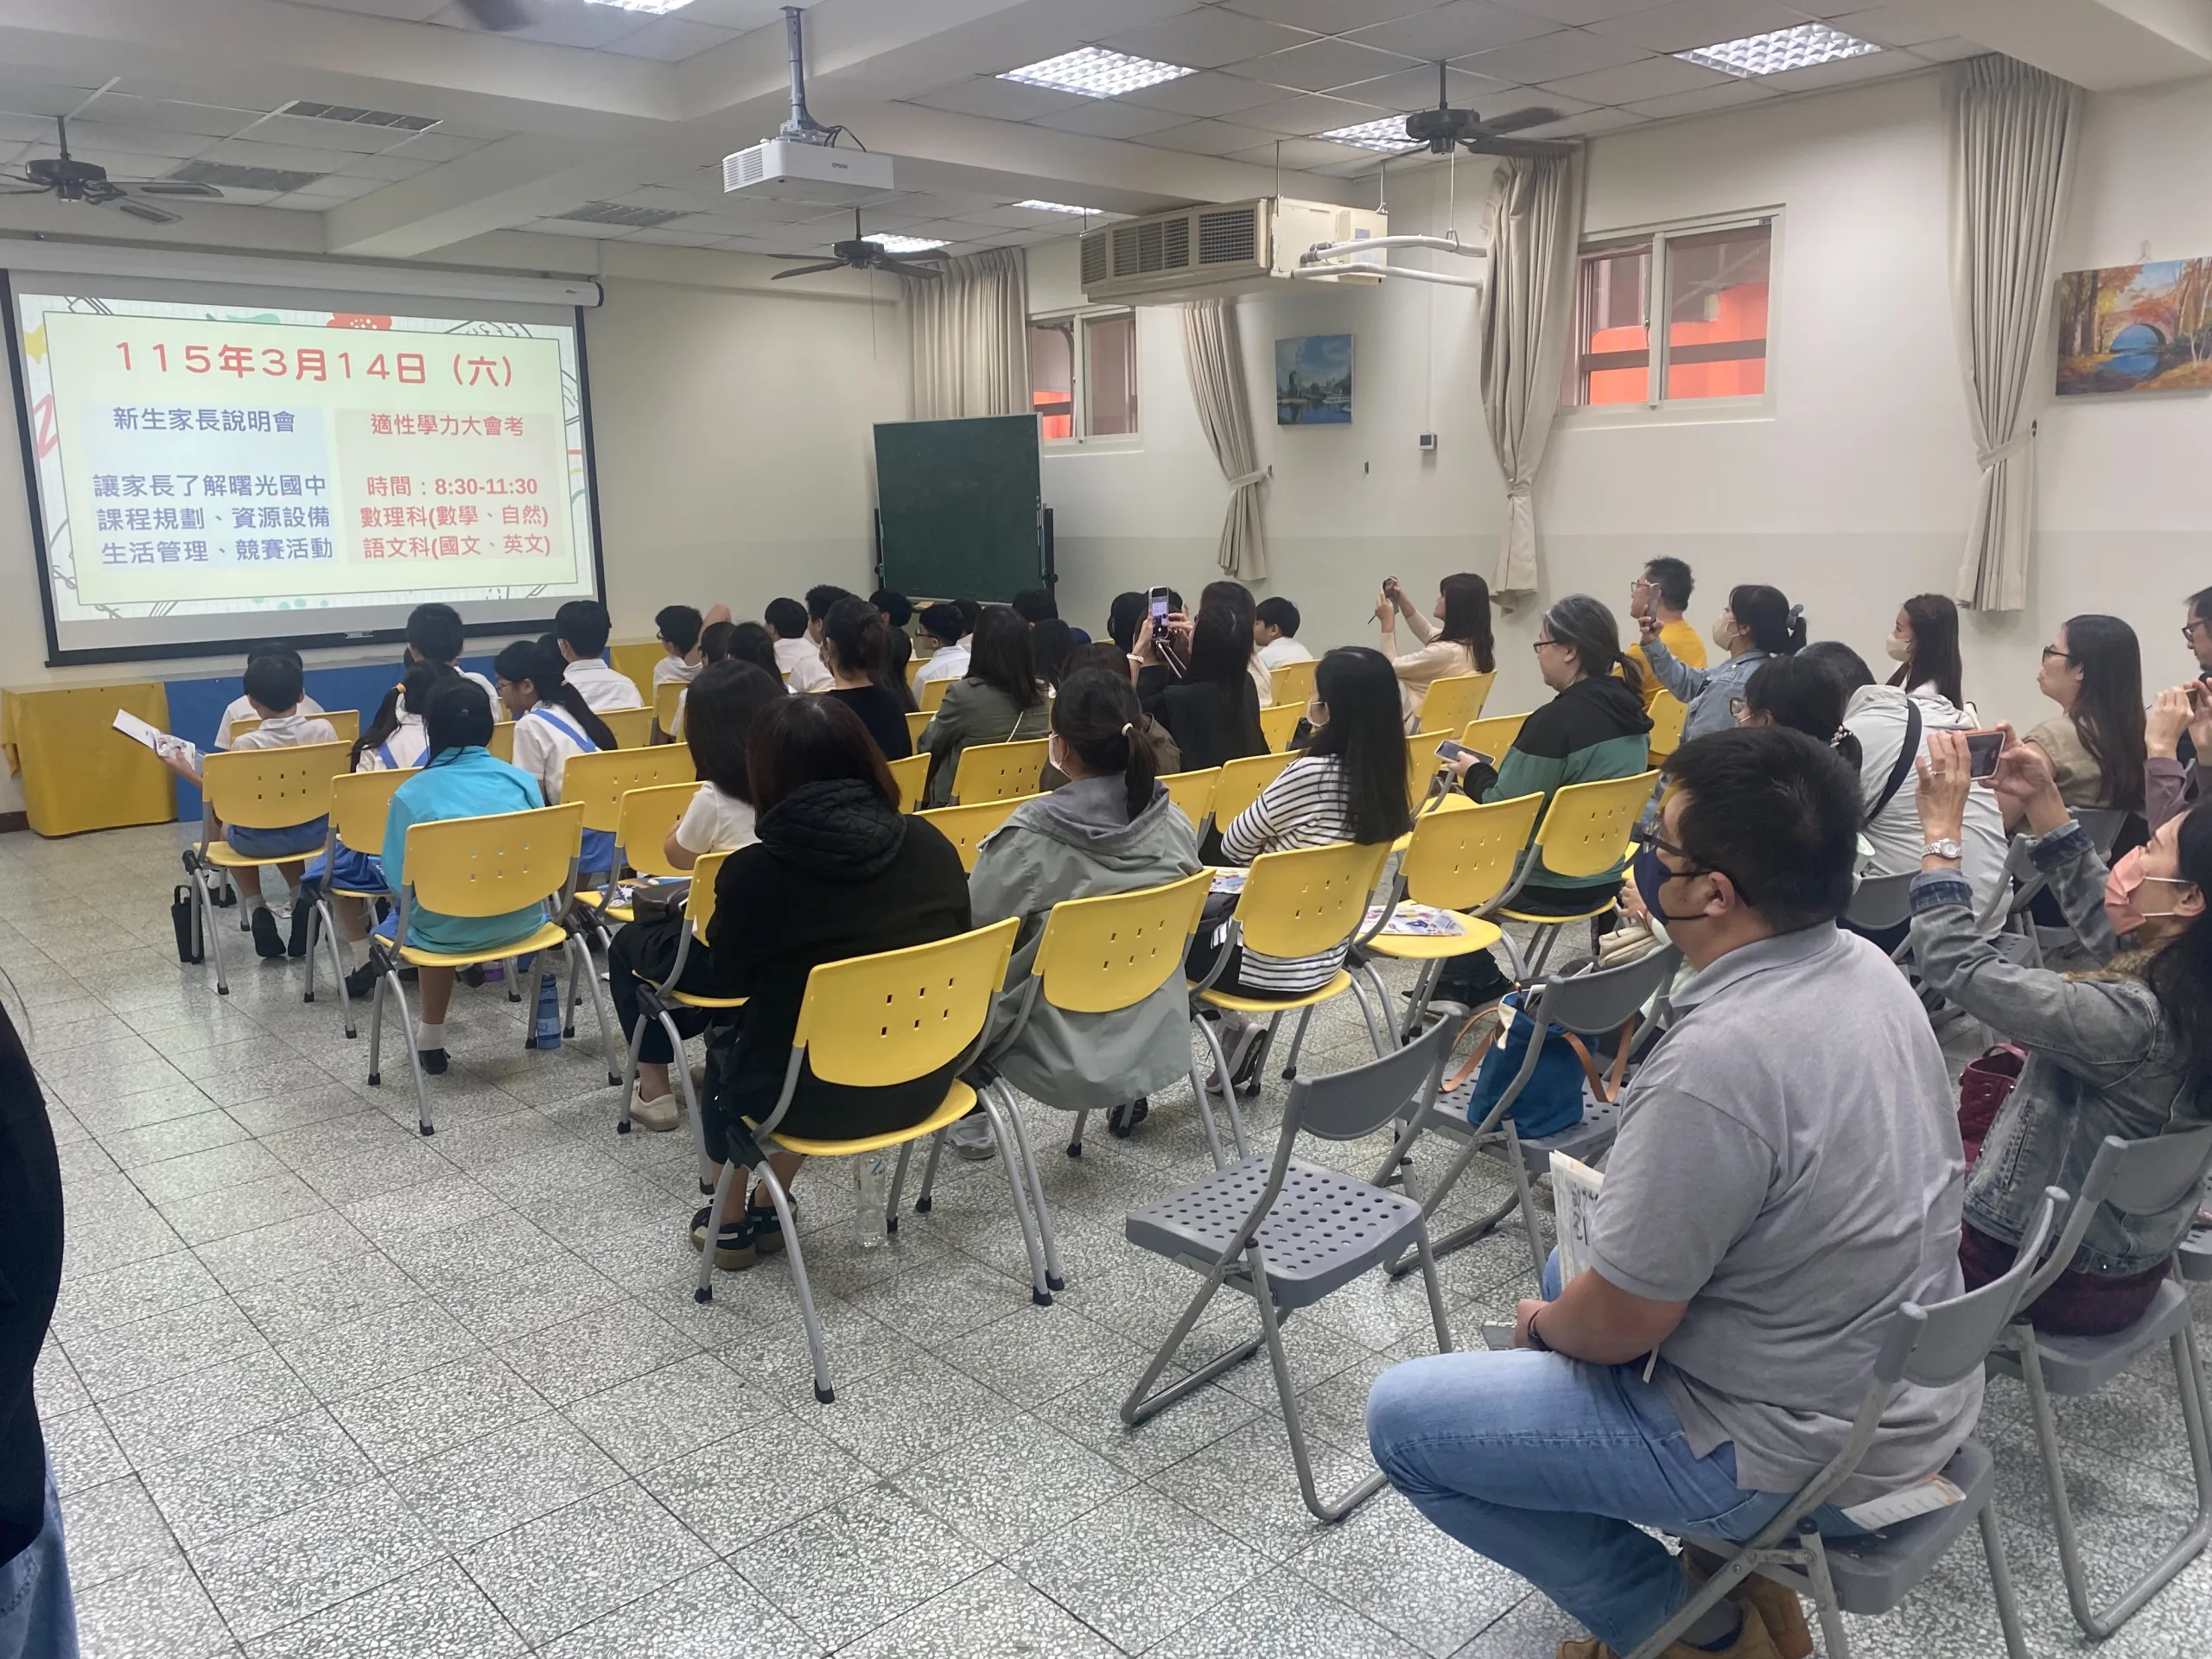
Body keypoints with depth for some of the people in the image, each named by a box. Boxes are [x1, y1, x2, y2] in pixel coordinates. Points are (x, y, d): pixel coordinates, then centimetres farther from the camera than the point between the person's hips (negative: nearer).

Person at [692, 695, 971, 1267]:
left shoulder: (752, 872, -19)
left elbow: (729, 984, -2)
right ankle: (768, 1213, 42)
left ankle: (730, 1227, 45)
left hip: (817, 1099, -4)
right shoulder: (932, 844, -8)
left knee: (724, 1067, 29)